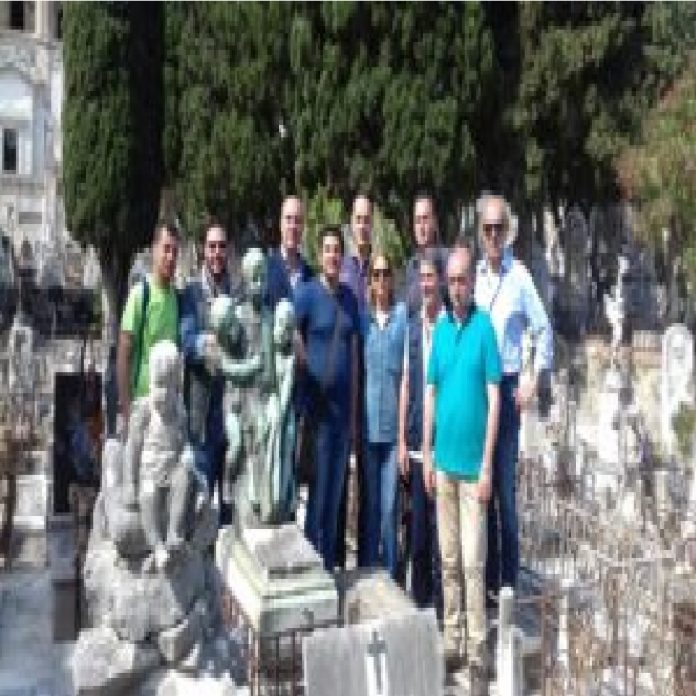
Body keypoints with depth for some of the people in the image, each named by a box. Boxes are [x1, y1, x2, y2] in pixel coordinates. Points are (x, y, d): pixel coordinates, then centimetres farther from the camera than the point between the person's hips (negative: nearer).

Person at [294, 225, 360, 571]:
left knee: (335, 488, 12)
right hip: (315, 403, -5)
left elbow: (354, 354, 12)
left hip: (343, 403, 5)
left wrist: (354, 410, 11)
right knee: (315, 485, 0)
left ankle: (329, 561, 23)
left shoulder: (350, 298, 11)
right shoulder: (307, 294, -6)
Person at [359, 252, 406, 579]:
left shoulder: (403, 314, -1)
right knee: (369, 500, 10)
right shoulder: (362, 316, 7)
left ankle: (390, 573, 14)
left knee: (390, 503, 2)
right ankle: (367, 570, 21)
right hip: (367, 422, 2)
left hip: (394, 422, -2)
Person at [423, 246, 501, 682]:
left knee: (473, 562, -1)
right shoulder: (440, 329, 8)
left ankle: (478, 652, 10)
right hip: (443, 460, 5)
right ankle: (453, 642, 23)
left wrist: (487, 465, -12)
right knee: (449, 559, 12)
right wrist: (427, 454, 8)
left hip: (473, 463, -5)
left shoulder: (484, 327, -7)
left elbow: (494, 398, -10)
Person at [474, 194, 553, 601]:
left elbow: (545, 332, -3)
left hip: (507, 387, -4)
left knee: (505, 485, -1)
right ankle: (487, 577, 20)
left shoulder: (520, 277, -7)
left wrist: (533, 383, -6)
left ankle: (508, 581, 10)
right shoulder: (474, 276, 6)